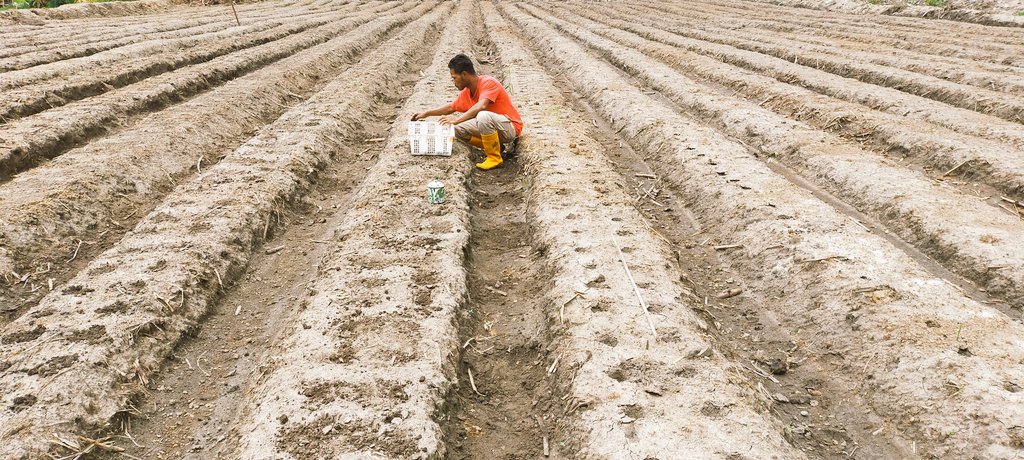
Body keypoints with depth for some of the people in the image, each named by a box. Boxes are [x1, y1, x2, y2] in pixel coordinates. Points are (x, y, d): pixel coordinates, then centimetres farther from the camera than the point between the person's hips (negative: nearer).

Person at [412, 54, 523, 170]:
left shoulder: (489, 82, -20)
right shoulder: (466, 92, 4)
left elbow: (481, 106, -37)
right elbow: (451, 107, 22)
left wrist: (457, 120, -36)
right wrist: (426, 113, 20)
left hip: (511, 127, -8)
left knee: (483, 116, -37)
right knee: (457, 128, -1)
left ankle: (494, 157, -16)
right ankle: (498, 145, 5)